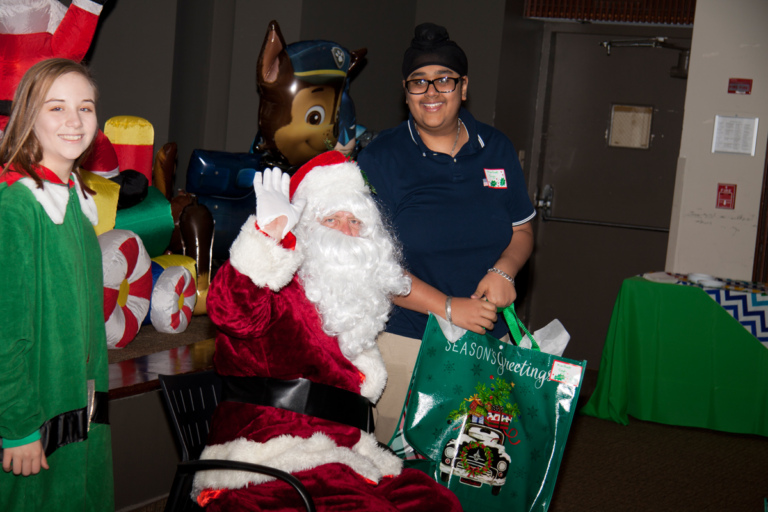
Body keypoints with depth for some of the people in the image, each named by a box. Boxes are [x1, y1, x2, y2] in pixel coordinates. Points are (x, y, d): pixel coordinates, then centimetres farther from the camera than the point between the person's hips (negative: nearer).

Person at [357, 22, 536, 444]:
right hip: (404, 342, -3)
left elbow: (522, 230, 19)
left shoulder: (496, 149, 10)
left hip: (487, 343, 3)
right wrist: (448, 307, -17)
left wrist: (504, 270, -4)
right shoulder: (381, 158, -2)